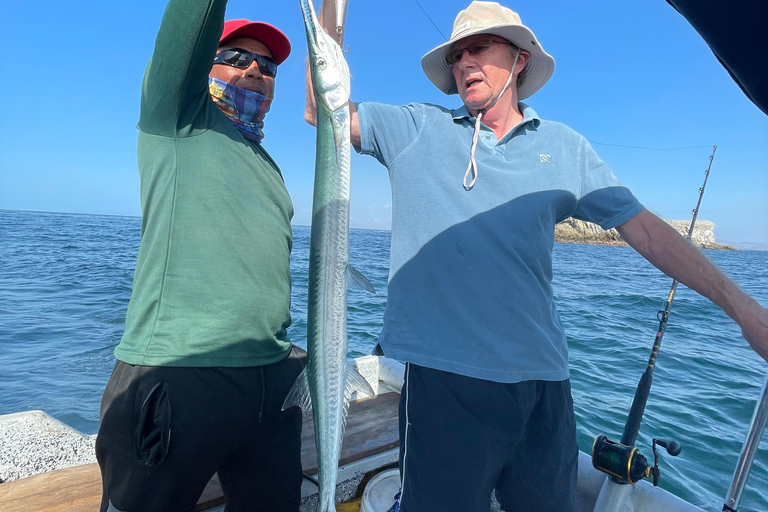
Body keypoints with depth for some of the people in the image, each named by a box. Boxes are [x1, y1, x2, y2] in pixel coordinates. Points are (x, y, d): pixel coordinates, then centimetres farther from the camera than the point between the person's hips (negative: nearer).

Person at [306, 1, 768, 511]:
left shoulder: (564, 147, 9)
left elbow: (646, 229, 8)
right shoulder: (415, 128, 5)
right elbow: (325, 110, -1)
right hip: (444, 376, -2)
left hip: (542, 378, 3)